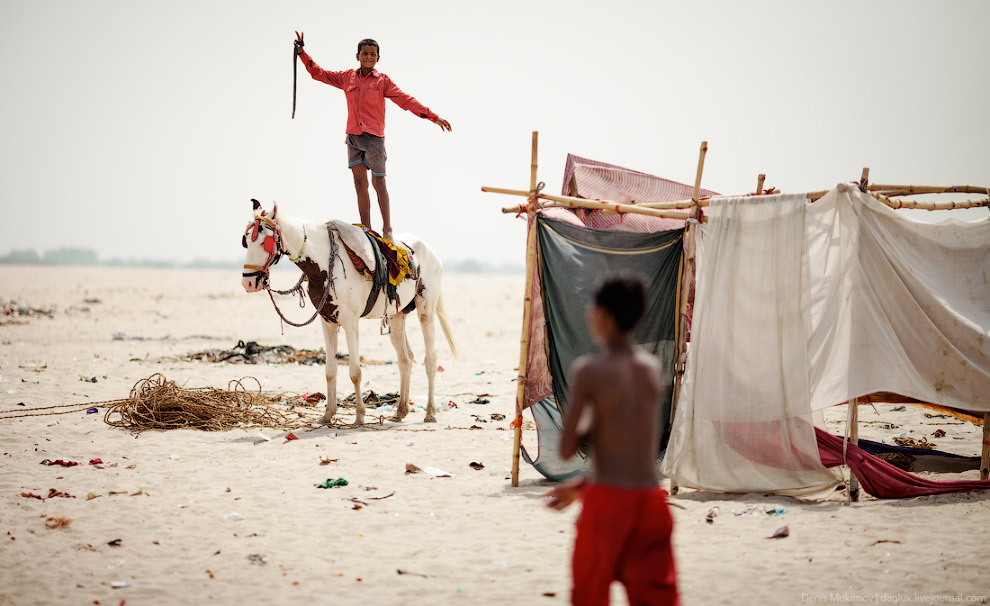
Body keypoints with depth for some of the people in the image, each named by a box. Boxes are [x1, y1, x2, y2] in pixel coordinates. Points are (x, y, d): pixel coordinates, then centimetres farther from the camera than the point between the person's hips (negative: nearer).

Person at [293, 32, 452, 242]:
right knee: (360, 184, 3)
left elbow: (405, 100, -4)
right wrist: (301, 51, 8)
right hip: (353, 138, 3)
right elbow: (318, 73, 15)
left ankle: (387, 230, 7)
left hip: (374, 138, -3)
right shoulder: (346, 78, 9)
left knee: (379, 184, -1)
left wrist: (433, 117, -10)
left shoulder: (382, 81, 0)